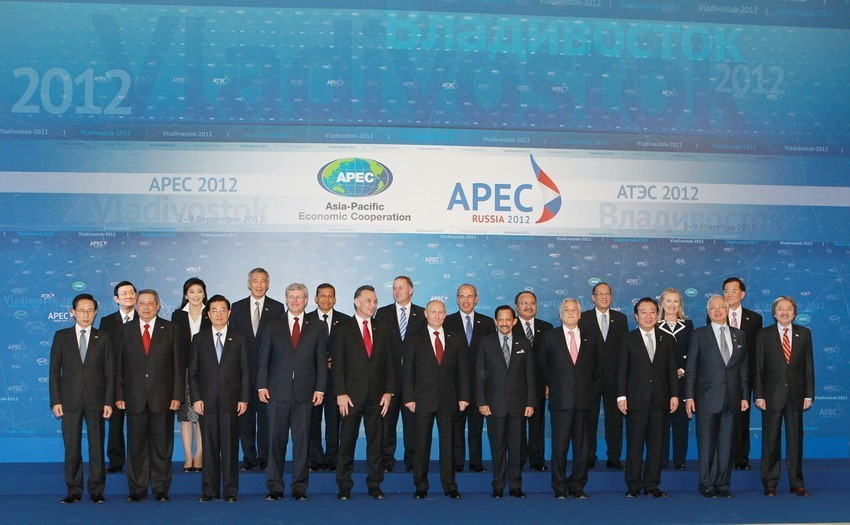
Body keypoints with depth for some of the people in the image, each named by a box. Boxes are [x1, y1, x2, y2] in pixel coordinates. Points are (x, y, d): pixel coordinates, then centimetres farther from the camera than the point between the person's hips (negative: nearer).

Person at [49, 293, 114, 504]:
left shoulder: (103, 338, 6)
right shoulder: (61, 336, 6)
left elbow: (109, 372, 4)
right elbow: (54, 370, 4)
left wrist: (108, 401, -3)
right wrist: (55, 400, -4)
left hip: (95, 399, 0)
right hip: (70, 400, 0)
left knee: (97, 446, 2)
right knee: (71, 447, 3)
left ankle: (96, 490, 10)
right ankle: (73, 490, 12)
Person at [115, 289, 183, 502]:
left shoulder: (171, 330, 6)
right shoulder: (126, 331, 9)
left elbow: (178, 365, 3)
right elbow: (120, 366, 8)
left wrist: (177, 395, -4)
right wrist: (119, 395, 0)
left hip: (162, 397, -1)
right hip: (135, 398, 1)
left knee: (162, 445, 3)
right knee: (136, 445, 3)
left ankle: (161, 489, 11)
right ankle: (137, 490, 12)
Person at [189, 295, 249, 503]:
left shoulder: (239, 339, 8)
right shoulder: (199, 339, 9)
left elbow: (245, 372, 6)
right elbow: (192, 372, 7)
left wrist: (244, 399, -2)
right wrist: (196, 398, -3)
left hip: (230, 400, -1)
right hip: (207, 400, 1)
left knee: (230, 446, 0)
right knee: (209, 446, 3)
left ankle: (230, 491, 7)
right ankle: (209, 490, 9)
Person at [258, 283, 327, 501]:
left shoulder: (317, 329, 10)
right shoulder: (273, 326, 10)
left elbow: (321, 361, 7)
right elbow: (263, 358, 7)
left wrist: (319, 389, -2)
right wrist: (262, 386, -2)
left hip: (305, 393, 0)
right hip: (278, 393, 0)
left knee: (302, 440, 1)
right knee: (276, 440, 1)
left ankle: (300, 488, 8)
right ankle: (275, 488, 8)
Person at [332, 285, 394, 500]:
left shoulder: (382, 329, 12)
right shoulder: (344, 329, 2)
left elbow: (389, 363, 11)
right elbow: (337, 363, -2)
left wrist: (388, 391, 1)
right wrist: (341, 393, -9)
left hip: (377, 396, 3)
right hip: (351, 395, -3)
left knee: (376, 442, 5)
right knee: (347, 442, 0)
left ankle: (375, 486, 12)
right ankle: (344, 486, 8)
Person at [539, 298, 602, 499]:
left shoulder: (590, 339, 11)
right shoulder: (550, 337, 6)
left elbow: (597, 366, 19)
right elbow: (543, 365, 13)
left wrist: (591, 387, 11)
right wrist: (552, 386, 7)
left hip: (584, 399, 2)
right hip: (561, 399, -2)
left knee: (581, 445, 3)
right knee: (560, 445, -2)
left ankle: (578, 486, 12)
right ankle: (560, 488, 6)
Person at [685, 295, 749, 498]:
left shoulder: (739, 335, 11)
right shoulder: (699, 335, 1)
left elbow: (743, 367, 13)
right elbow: (691, 368, -1)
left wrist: (744, 396, 7)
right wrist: (689, 396, -7)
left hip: (731, 397, 3)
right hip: (707, 397, -3)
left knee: (726, 443, 6)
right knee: (706, 443, 0)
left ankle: (723, 484, 13)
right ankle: (707, 484, 9)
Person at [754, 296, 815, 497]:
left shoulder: (804, 333, 8)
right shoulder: (764, 334, 2)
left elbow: (809, 366, 6)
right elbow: (758, 367, 0)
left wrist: (809, 395, 0)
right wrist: (759, 395, -7)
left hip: (796, 395, 2)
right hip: (772, 395, -1)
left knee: (795, 440, 5)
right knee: (770, 441, 3)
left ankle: (796, 483, 14)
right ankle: (770, 483, 11)